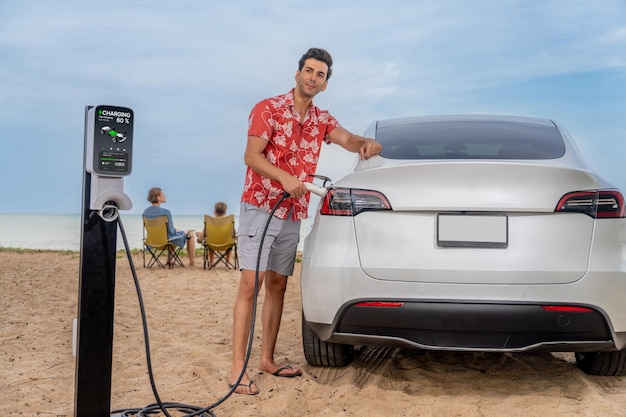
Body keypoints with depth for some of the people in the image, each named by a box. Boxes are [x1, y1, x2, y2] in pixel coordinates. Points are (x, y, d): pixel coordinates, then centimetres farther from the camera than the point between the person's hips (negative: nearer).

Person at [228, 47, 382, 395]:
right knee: (251, 284, -11)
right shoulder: (269, 108, -5)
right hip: (260, 208, -6)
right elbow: (251, 156, -13)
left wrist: (366, 143, -26)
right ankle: (238, 367, -10)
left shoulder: (322, 120, 12)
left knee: (277, 286, 10)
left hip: (293, 215, 6)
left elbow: (347, 138, -3)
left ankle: (268, 359, 18)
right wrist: (285, 177, -28)